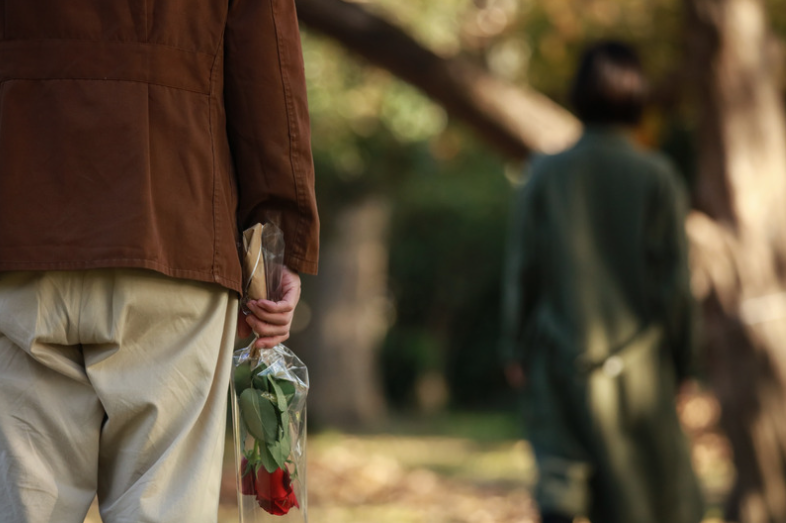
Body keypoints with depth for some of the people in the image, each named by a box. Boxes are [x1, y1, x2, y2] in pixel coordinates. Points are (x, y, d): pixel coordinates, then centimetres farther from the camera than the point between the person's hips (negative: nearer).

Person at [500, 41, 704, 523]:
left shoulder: (548, 174, -4)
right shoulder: (656, 177, -8)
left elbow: (523, 271, -1)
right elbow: (674, 276, -5)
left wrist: (515, 348, 10)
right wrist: (682, 357, 6)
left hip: (562, 352, 1)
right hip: (636, 356, -1)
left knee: (561, 470, 3)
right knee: (654, 480, 13)